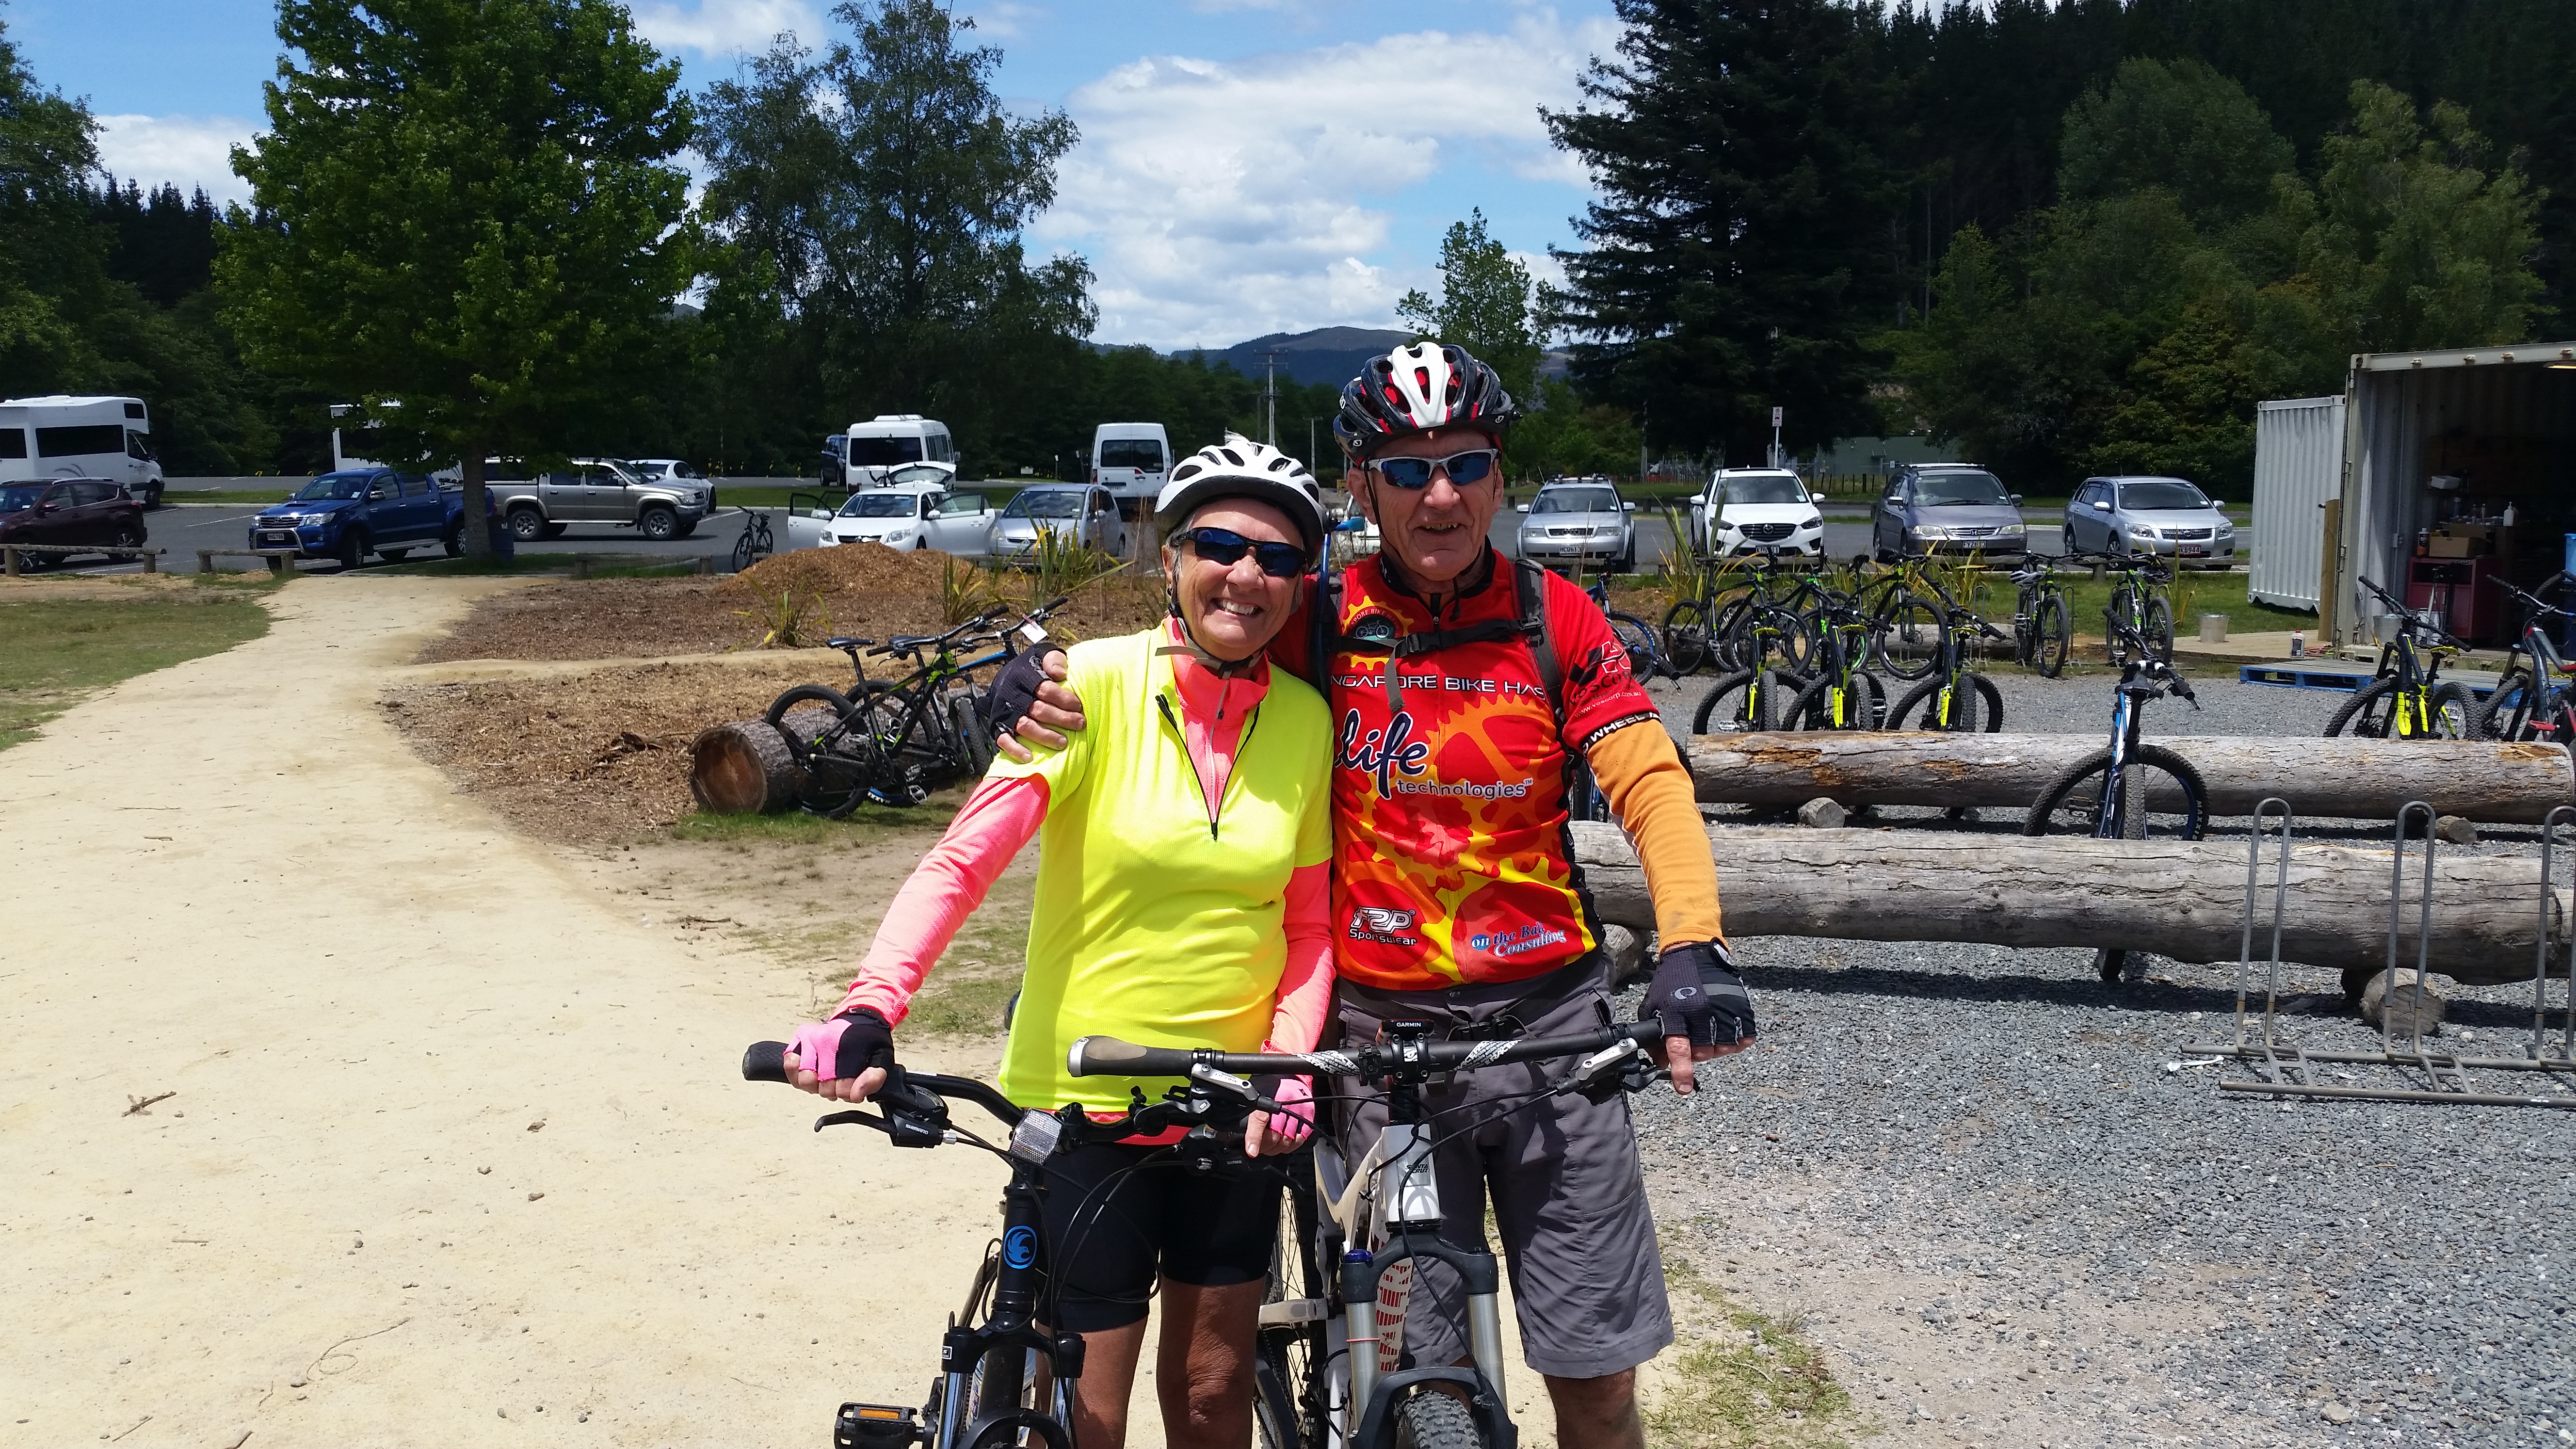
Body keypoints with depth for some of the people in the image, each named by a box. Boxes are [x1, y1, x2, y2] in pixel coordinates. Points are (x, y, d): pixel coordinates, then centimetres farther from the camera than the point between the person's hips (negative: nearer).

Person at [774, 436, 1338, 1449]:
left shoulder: (1306, 720, -2)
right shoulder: (1094, 686, -13)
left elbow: (1309, 927, 3)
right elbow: (962, 860, -19)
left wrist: (1290, 1063, -11)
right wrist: (870, 1011, -31)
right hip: (1081, 1105, -3)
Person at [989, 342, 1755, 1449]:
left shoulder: (1554, 620, -1)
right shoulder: (1322, 628, -2)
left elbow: (1654, 788, -8)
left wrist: (1691, 949, -25)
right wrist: (1047, 685, -11)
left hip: (1548, 1018, 1)